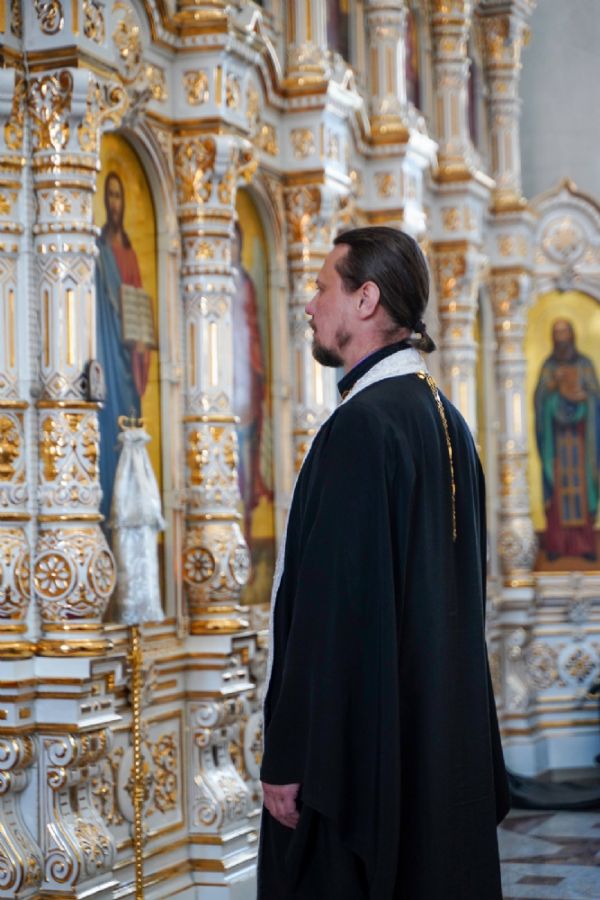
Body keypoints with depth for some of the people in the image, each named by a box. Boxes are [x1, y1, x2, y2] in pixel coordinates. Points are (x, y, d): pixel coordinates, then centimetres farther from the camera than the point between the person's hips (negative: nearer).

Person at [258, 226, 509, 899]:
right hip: (444, 738, 9)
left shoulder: (361, 425, -18)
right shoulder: (445, 418, 10)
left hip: (361, 741, -9)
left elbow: (334, 607, -22)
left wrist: (287, 758, -18)